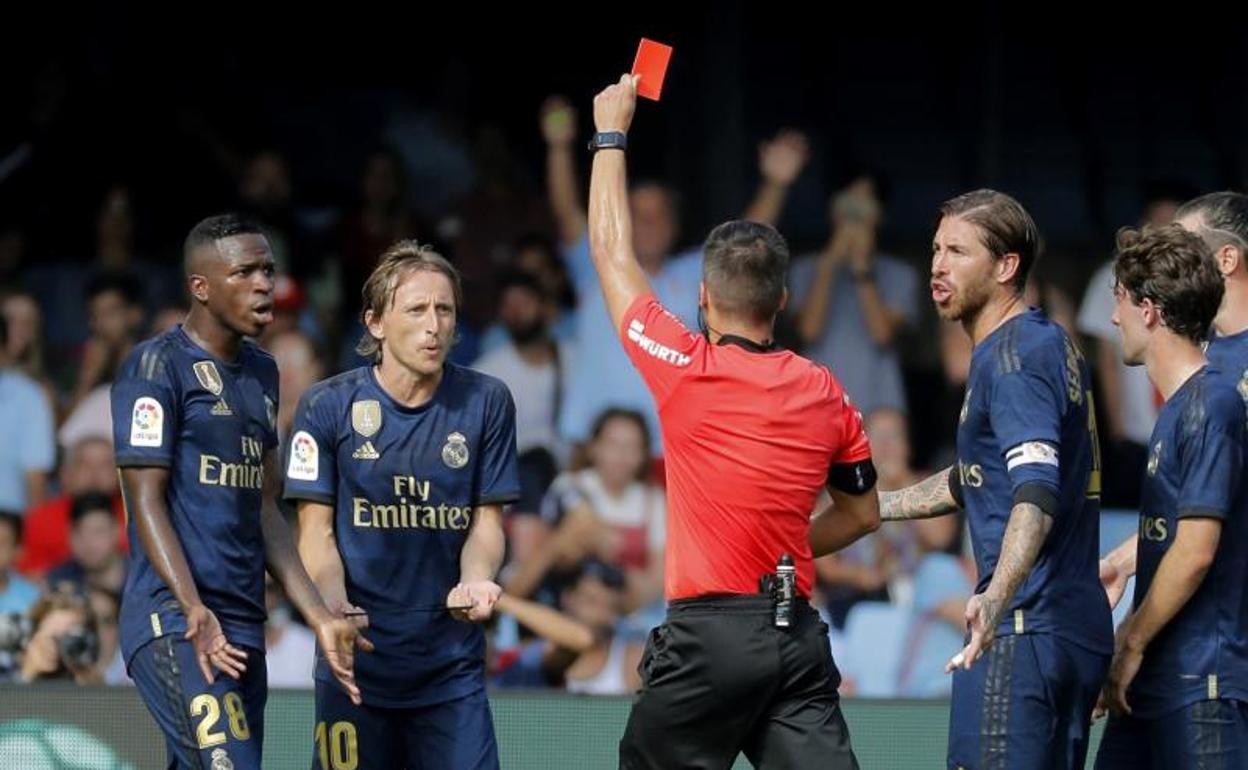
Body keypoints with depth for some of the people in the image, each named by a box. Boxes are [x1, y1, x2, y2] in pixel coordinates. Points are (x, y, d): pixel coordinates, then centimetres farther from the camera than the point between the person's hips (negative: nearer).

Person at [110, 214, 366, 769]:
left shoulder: (261, 374, 19)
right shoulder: (158, 366, -6)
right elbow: (146, 499, -11)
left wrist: (320, 619, 14)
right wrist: (194, 611, -24)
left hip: (243, 628, 8)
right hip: (173, 621, -8)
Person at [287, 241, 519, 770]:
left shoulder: (486, 403, 2)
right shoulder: (327, 406, -2)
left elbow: (486, 521, 6)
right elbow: (316, 530, 0)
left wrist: (474, 582, -16)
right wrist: (334, 606, -19)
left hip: (453, 661, 1)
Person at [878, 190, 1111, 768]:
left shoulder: (1014, 354, -12)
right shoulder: (1051, 342, 19)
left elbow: (1037, 490, -27)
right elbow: (977, 481, 32)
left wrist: (996, 598, -41)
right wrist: (875, 505, 37)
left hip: (1027, 631, -10)